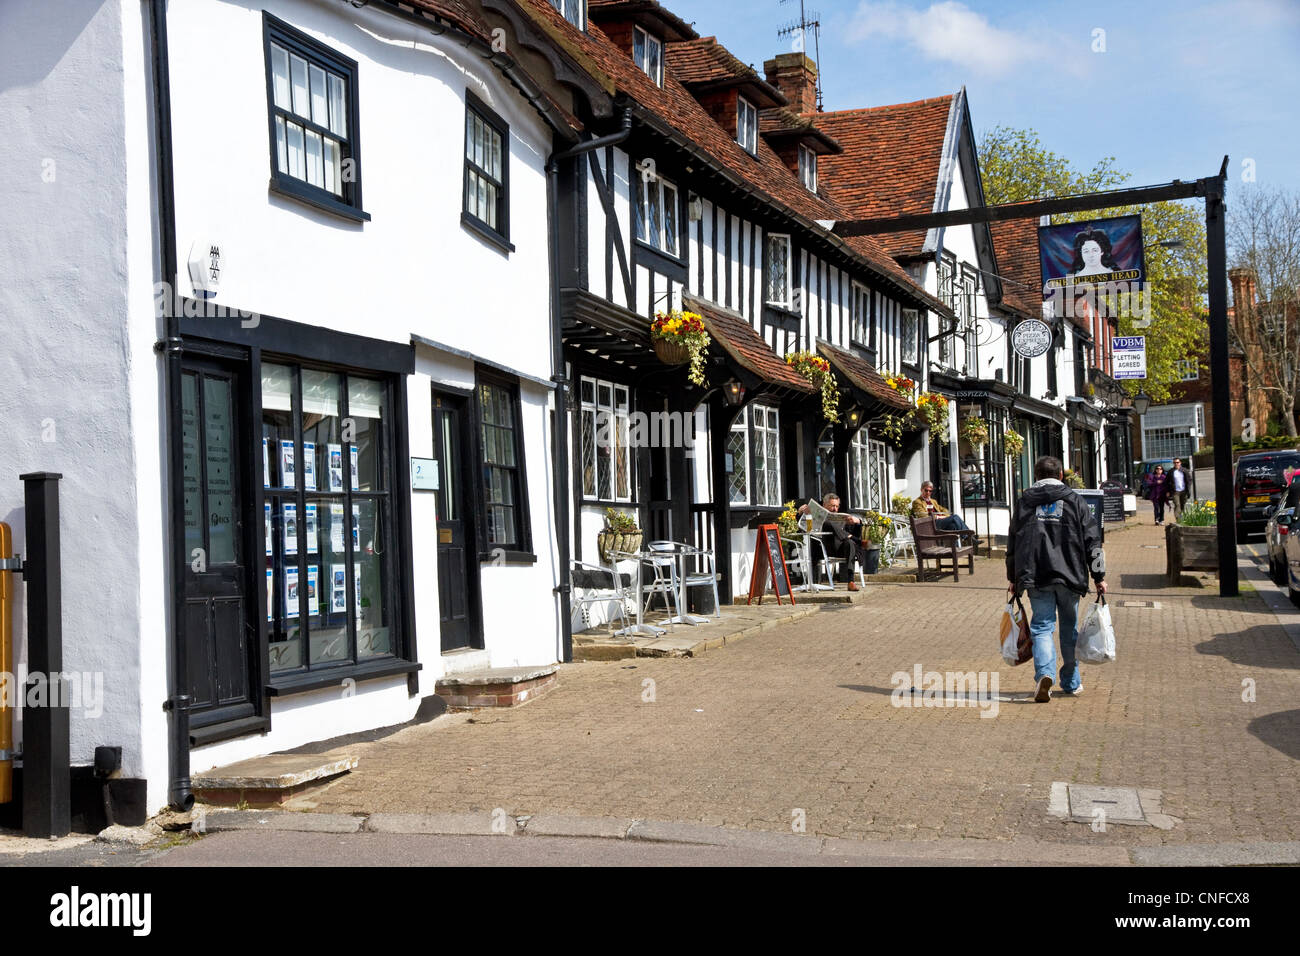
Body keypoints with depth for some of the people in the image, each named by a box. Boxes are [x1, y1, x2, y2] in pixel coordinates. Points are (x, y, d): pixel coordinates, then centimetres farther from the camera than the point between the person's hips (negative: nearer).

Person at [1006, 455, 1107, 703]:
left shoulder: (1023, 502, 9)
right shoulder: (1074, 500, 4)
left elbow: (1013, 543, 11)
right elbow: (1092, 541, 1)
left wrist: (1013, 578, 19)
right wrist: (1099, 577, 5)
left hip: (1036, 578, 0)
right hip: (1069, 576, 0)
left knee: (1042, 627, 0)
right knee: (1069, 629, 13)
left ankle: (1044, 674, -24)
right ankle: (1072, 683, 21)